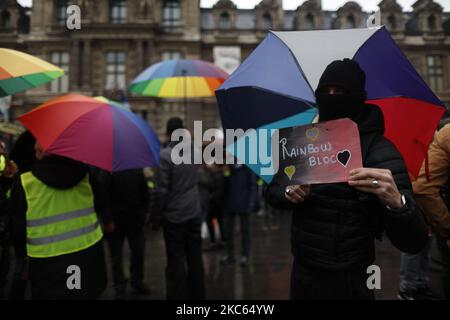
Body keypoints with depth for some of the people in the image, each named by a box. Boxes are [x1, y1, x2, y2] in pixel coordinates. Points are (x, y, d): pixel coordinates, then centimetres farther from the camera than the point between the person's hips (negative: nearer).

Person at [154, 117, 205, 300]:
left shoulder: (165, 155, -16)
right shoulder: (191, 148, 0)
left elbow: (161, 190, -17)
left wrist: (157, 216, -6)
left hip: (174, 216, -5)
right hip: (194, 214, 6)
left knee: (176, 261, 4)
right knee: (195, 258, 14)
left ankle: (178, 296, 12)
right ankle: (197, 295, 26)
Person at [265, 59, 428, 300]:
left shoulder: (380, 152, -16)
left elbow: (413, 242, -21)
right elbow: (272, 189, 9)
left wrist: (396, 203, -41)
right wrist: (287, 194, -12)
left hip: (345, 283, -5)